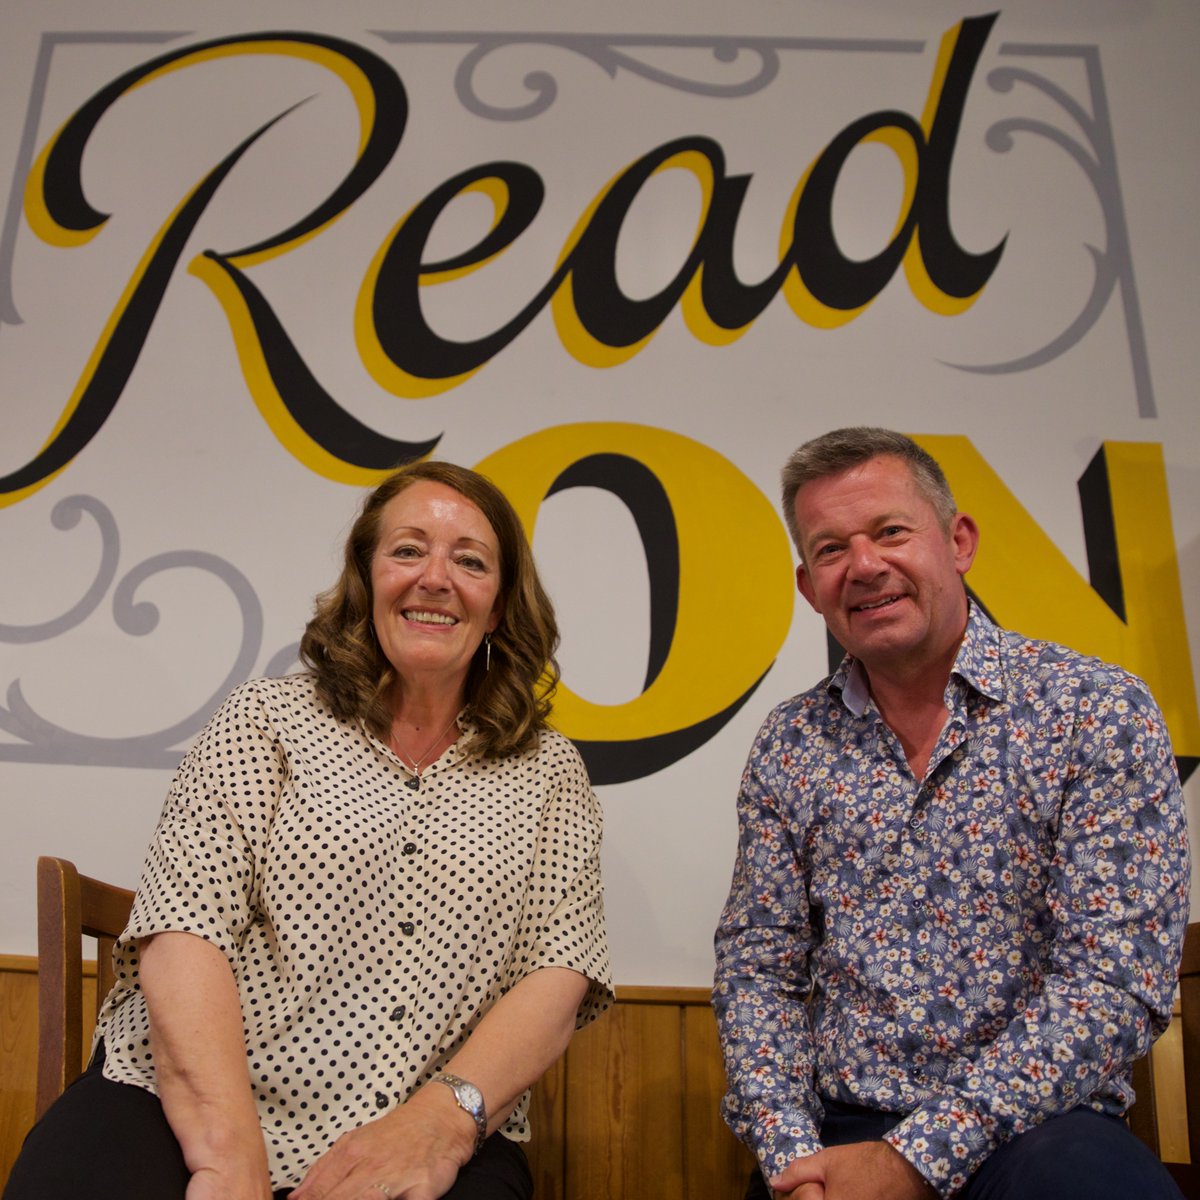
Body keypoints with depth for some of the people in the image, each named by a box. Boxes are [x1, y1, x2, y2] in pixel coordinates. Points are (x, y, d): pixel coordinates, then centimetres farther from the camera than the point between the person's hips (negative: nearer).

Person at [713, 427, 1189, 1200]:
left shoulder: (1100, 711, -6)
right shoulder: (789, 746, 4)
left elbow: (1117, 979, -12)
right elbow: (758, 966, 6)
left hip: (1034, 1129, -3)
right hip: (832, 1137, 4)